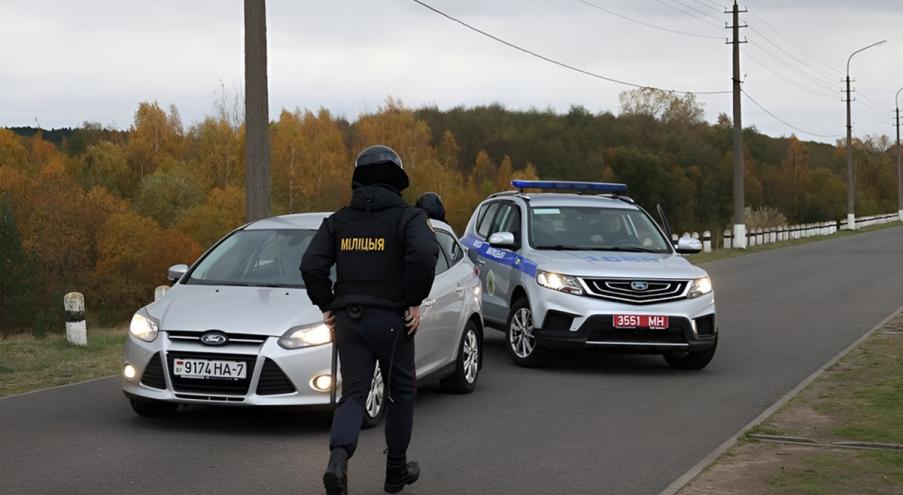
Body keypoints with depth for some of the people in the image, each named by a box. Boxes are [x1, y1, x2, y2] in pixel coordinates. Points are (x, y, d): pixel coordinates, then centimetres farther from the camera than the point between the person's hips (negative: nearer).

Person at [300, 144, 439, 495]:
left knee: (353, 394, 6)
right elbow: (424, 254, -23)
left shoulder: (338, 220, 8)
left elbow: (311, 265, -2)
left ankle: (338, 458, -21)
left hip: (348, 320, 3)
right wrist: (415, 302, -12)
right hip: (392, 319, -3)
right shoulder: (408, 217, -4)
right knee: (400, 393, 14)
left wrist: (327, 306, 7)